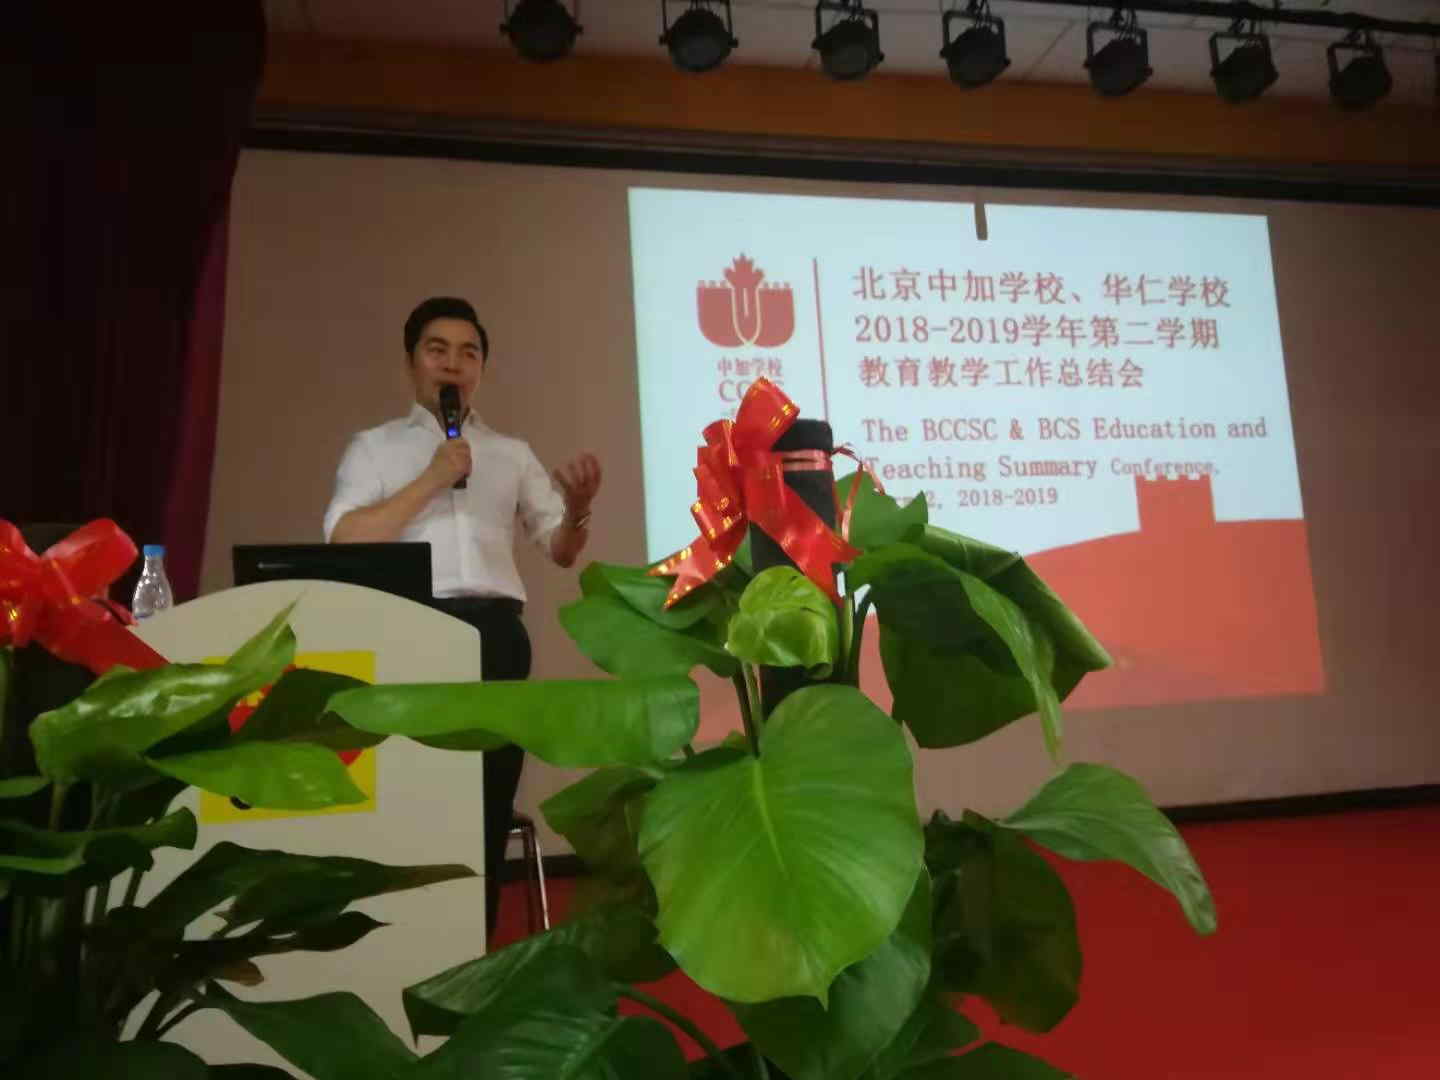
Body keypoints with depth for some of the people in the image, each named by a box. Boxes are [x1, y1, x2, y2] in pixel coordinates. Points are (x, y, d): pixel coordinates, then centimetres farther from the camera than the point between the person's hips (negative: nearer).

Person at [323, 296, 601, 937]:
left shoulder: (513, 454, 18)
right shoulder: (374, 447, 10)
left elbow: (561, 551, 13)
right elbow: (343, 542, -5)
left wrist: (578, 508, -10)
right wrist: (431, 480, -9)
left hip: (496, 634, 3)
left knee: (490, 802, 6)